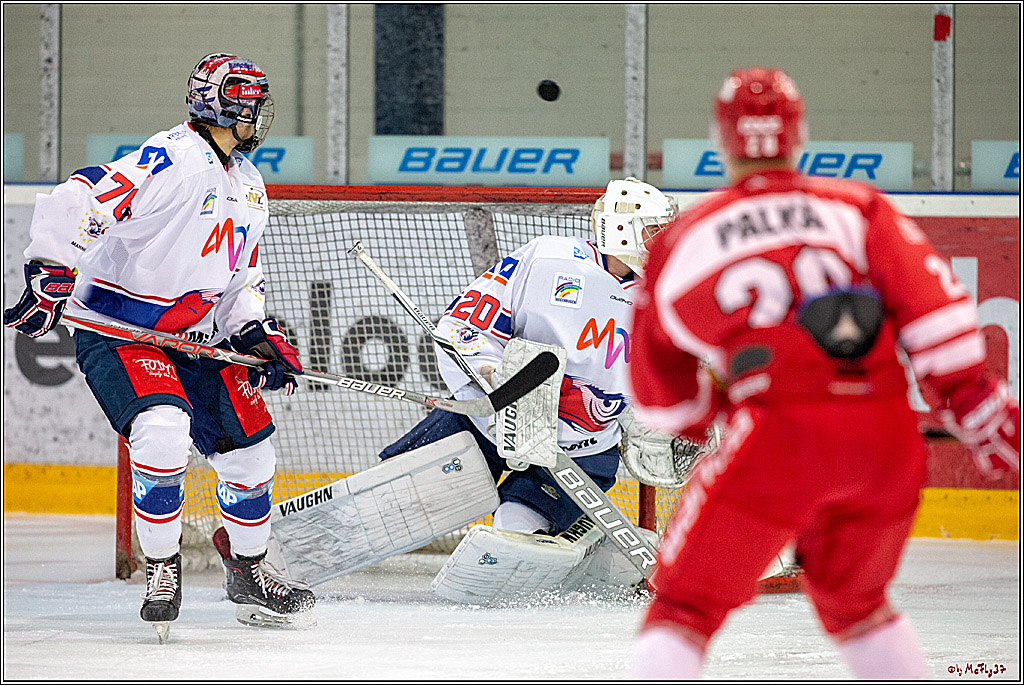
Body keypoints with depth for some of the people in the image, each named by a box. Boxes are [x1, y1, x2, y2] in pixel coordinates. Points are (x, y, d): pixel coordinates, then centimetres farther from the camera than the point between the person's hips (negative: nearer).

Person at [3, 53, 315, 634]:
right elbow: (74, 203, -27)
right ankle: (162, 569, -13)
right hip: (117, 330, -8)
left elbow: (242, 279, 20)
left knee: (250, 453, 7)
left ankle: (249, 572, 30)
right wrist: (50, 280, -32)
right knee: (163, 431, -31)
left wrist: (259, 335, 4)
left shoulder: (250, 186, 10)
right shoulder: (173, 160, -21)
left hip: (195, 338, 8)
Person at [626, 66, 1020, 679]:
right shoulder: (855, 206, 16)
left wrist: (709, 411, 42)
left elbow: (663, 395, 23)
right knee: (853, 600, 26)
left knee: (687, 603, 4)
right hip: (889, 436, 3)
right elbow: (930, 301, 0)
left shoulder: (684, 240, 15)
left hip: (781, 431, -3)